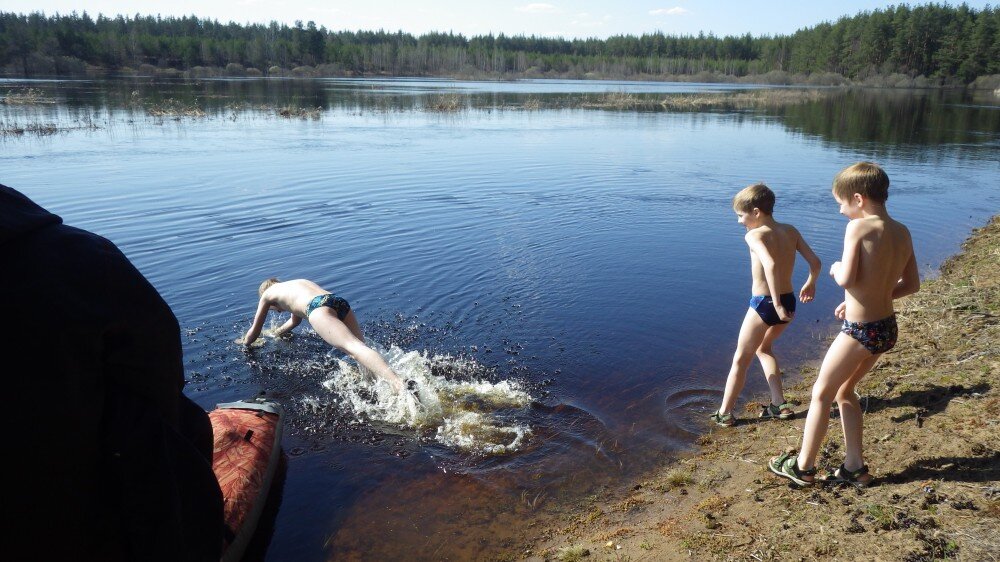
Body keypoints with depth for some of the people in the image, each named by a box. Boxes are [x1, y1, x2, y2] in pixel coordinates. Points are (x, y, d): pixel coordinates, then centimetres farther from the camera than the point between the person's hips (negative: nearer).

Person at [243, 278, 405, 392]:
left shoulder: (268, 294, 32)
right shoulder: (297, 284, 49)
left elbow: (254, 331, 41)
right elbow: (295, 320, 65)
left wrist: (245, 342, 61)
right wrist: (274, 334, 78)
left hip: (318, 307, -7)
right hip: (340, 302, 7)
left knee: (354, 348, -28)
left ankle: (398, 383, -51)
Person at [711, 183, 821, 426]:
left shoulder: (754, 235, -13)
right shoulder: (791, 231, 6)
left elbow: (770, 265, -30)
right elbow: (815, 262, 5)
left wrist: (776, 304, -26)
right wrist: (810, 284, 25)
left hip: (764, 304, -7)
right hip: (788, 302, 7)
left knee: (740, 359, 8)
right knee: (763, 348, 29)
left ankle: (724, 413, 15)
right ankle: (779, 405, 24)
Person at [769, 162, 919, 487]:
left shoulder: (858, 228, -18)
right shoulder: (903, 232, 5)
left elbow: (846, 279, -24)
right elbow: (912, 285, 11)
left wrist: (836, 268, -3)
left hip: (859, 331, -8)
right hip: (888, 328, 8)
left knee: (821, 394, 9)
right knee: (844, 392, 23)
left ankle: (803, 466, 22)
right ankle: (855, 467, 29)